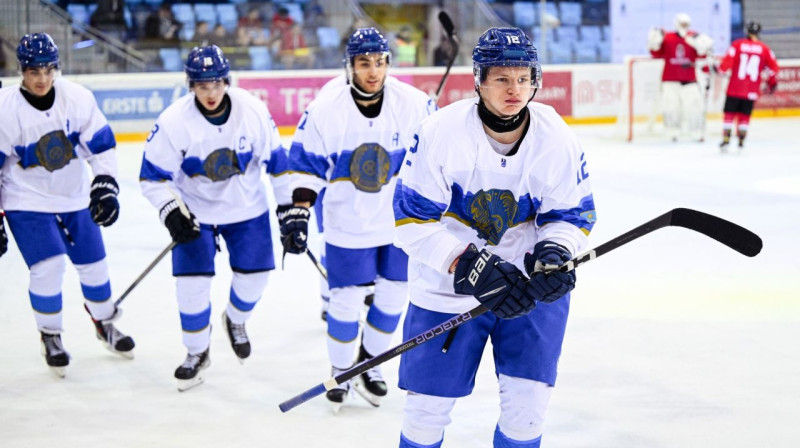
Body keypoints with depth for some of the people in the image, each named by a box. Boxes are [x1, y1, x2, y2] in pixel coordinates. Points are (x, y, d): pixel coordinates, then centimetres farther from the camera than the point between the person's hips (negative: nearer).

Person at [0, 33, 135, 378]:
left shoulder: (78, 98, -12)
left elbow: (101, 145, -3)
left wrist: (105, 186, -13)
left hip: (75, 198, 3)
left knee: (93, 263, 12)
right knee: (49, 266, -16)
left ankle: (105, 323, 39)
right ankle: (50, 336, 7)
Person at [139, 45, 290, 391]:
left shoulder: (253, 111, -17)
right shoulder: (174, 121, -22)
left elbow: (275, 157, -3)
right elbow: (152, 175, -13)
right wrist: (171, 211, -26)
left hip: (247, 207, 2)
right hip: (195, 210, -2)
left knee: (254, 274, 5)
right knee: (193, 282, -8)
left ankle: (235, 321, 38)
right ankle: (197, 353, 13)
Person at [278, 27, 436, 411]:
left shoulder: (414, 104, -10)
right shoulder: (325, 109, -14)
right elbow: (305, 165, -6)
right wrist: (296, 213, -13)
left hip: (402, 221, 2)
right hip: (347, 223, -2)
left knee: (394, 294, 10)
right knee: (346, 300, 2)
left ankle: (369, 363, 32)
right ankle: (341, 373, 23)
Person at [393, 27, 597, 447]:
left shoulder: (558, 140, -12)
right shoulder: (440, 133, -19)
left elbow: (572, 213, 0)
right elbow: (413, 221, -17)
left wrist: (554, 254, -22)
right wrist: (470, 267, -27)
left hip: (529, 283, 2)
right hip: (447, 286, -1)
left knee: (527, 399, -3)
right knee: (428, 403, 4)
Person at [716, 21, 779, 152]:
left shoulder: (737, 44, -4)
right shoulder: (764, 49, 2)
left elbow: (727, 61, -9)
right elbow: (773, 66, 3)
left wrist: (720, 70, 10)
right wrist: (772, 82, 17)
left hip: (735, 88, -2)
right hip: (752, 90, 2)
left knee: (729, 112, 7)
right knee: (744, 115, 12)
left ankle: (726, 139, 0)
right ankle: (741, 142, 9)